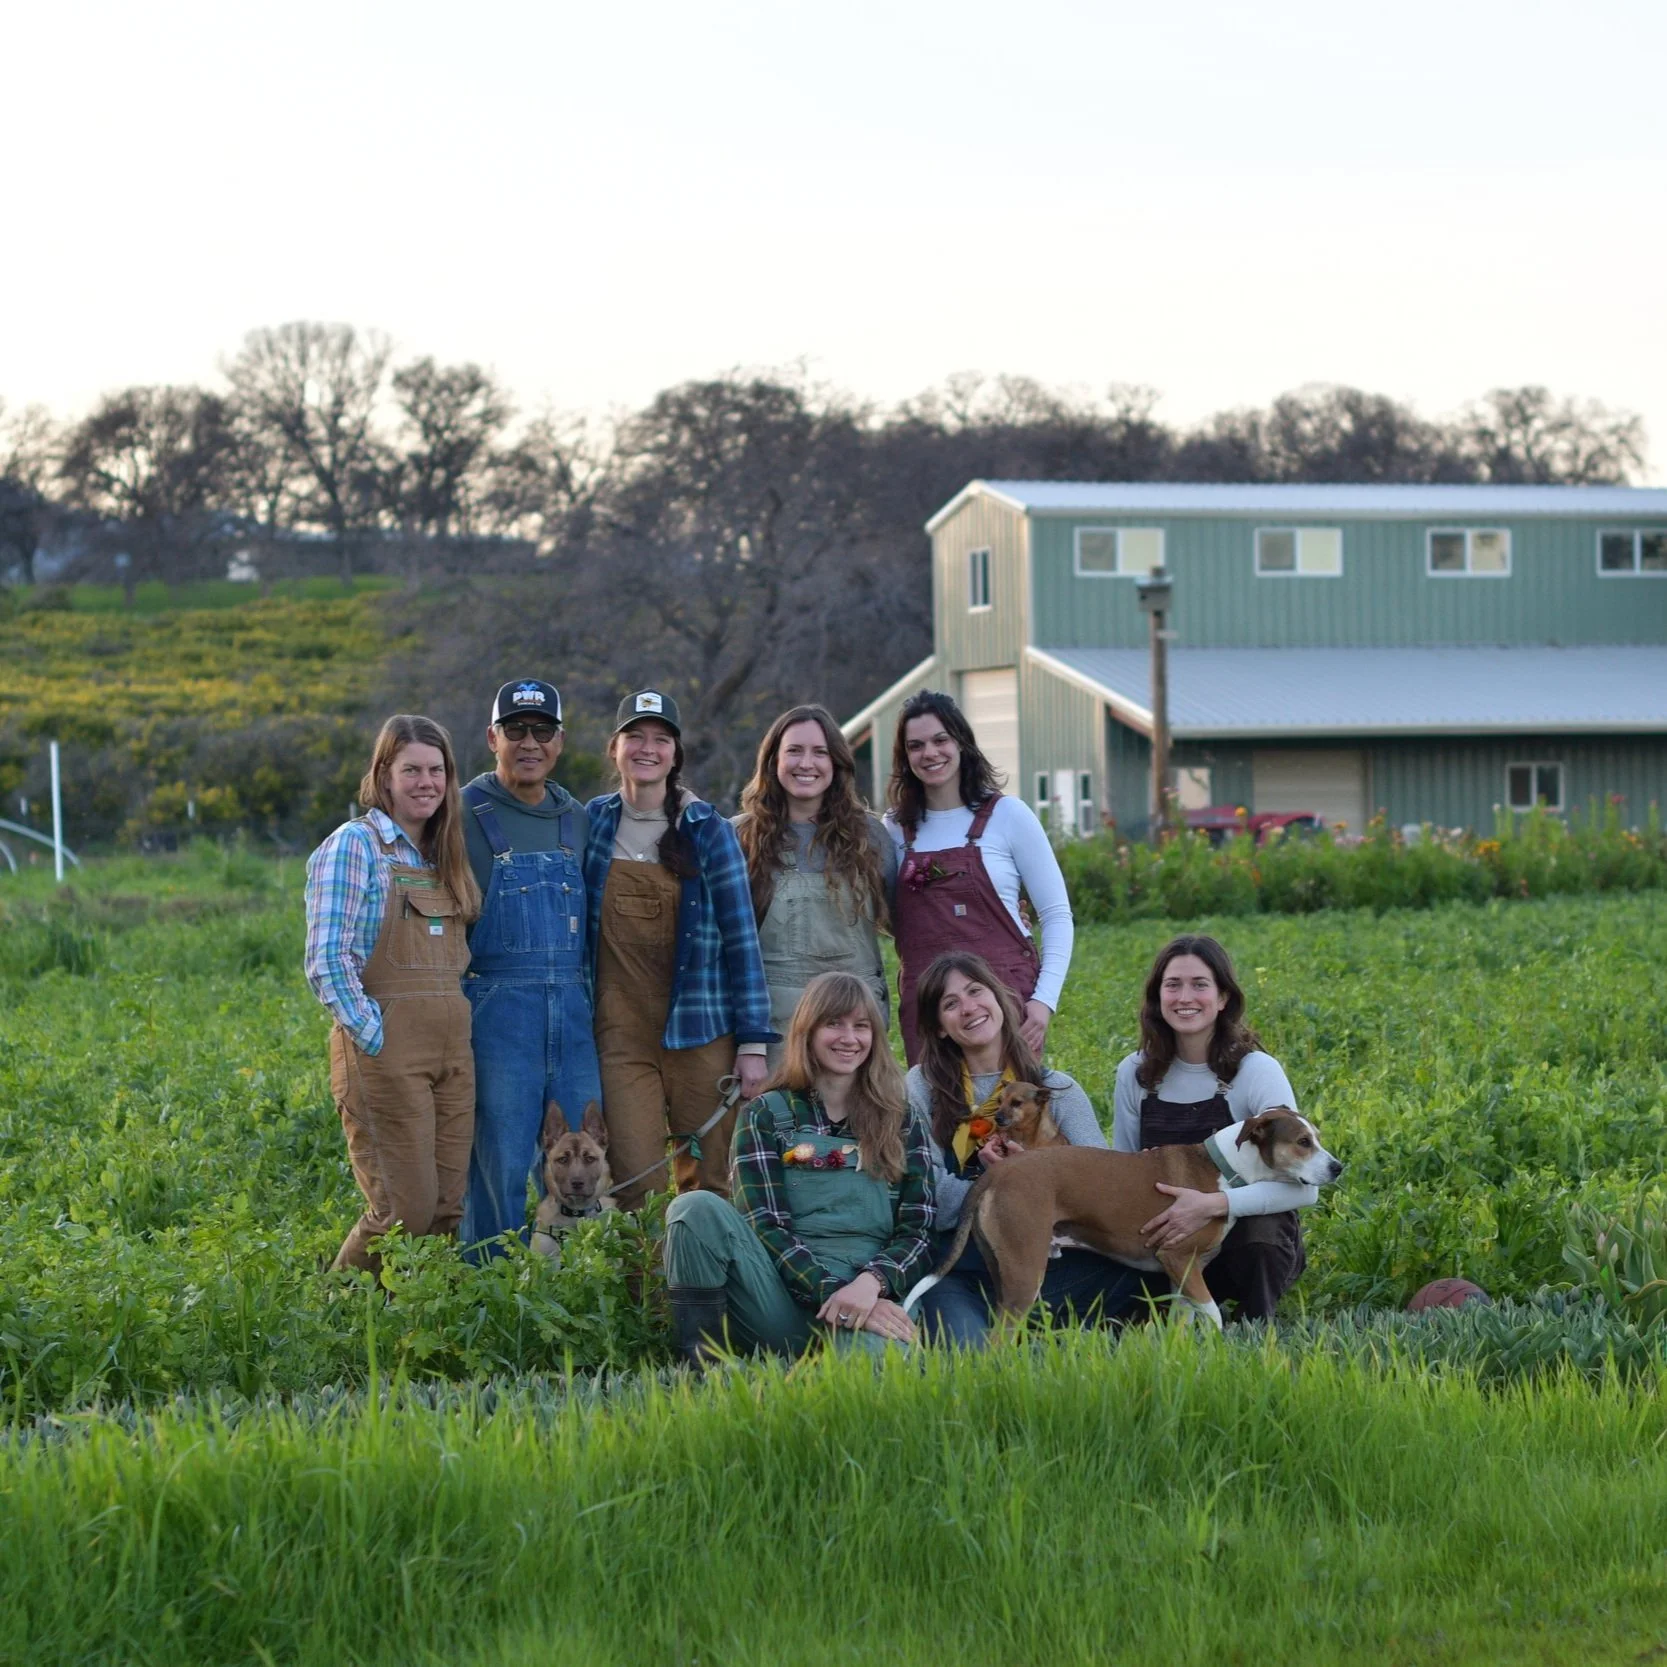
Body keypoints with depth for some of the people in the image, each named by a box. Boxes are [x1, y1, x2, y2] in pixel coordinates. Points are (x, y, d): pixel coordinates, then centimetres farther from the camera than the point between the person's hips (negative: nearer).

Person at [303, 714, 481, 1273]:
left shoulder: (444, 855, 17)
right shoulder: (354, 845, -6)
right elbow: (327, 960, -13)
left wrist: (460, 1030, 11)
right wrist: (374, 1037, -16)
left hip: (452, 1052, 7)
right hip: (385, 1052, -7)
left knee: (448, 1209, 4)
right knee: (405, 1208, -9)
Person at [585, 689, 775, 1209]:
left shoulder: (708, 831, 2)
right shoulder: (591, 824, 6)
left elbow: (741, 938, 1)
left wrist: (753, 1043, -3)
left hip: (701, 1032, 0)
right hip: (620, 1036, 0)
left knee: (708, 1183, 2)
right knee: (634, 1184, -7)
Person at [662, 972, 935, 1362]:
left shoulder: (902, 1125, 17)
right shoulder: (765, 1117, 14)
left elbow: (918, 1232, 8)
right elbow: (765, 1225, 2)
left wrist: (871, 1281, -14)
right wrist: (832, 1293, -15)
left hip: (872, 1297, -1)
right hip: (784, 1296, 1)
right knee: (698, 1208, -27)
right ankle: (700, 1365, -22)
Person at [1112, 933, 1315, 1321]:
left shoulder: (1257, 1071, -14)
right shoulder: (1135, 1074, 0)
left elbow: (1303, 1186, -23)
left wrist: (1213, 1204, -37)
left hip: (1250, 1231, -3)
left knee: (1257, 1232, -37)